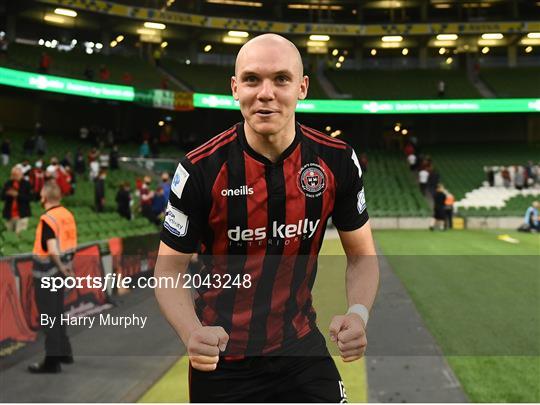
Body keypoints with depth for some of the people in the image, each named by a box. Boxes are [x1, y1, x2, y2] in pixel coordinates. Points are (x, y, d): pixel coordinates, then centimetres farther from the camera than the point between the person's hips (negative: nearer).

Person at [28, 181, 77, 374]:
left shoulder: (48, 219, -19)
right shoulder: (67, 215, 5)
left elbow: (53, 250, -27)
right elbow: (71, 244, 11)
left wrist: (62, 267, -16)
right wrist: (66, 265, 15)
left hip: (47, 272, -8)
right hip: (60, 271, 8)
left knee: (49, 316, -1)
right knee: (57, 313, 21)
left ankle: (52, 361, 5)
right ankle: (64, 352, 31)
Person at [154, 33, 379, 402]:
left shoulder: (337, 160, -8)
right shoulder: (201, 169, -15)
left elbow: (362, 255, 3)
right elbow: (169, 269, -8)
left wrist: (358, 313, -17)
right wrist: (192, 333, -27)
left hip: (303, 349, 2)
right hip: (223, 360, -1)